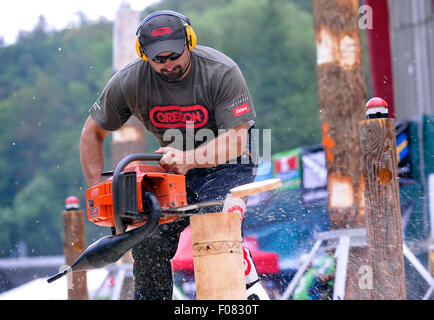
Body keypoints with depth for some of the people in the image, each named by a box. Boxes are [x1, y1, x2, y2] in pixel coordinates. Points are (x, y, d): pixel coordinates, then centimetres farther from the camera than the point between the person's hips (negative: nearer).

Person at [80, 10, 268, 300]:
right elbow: (93, 133, -3)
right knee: (150, 242, -8)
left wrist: (187, 159, -43)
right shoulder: (128, 82, -17)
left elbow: (235, 138, -28)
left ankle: (252, 290, -12)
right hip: (176, 165, 4)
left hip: (227, 164, -4)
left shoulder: (221, 72, -26)